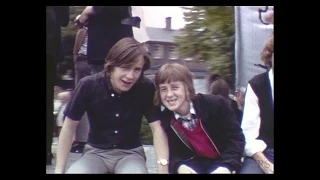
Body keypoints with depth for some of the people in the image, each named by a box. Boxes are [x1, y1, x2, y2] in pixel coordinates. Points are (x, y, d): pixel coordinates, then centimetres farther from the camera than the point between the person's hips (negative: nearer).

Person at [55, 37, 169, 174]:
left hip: (130, 153, 0)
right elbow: (69, 127, -8)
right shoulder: (88, 86, -16)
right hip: (96, 152, 1)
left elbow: (157, 129, -15)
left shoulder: (146, 88, -16)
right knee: (73, 171, -31)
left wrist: (163, 170, -27)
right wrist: (59, 170, -12)